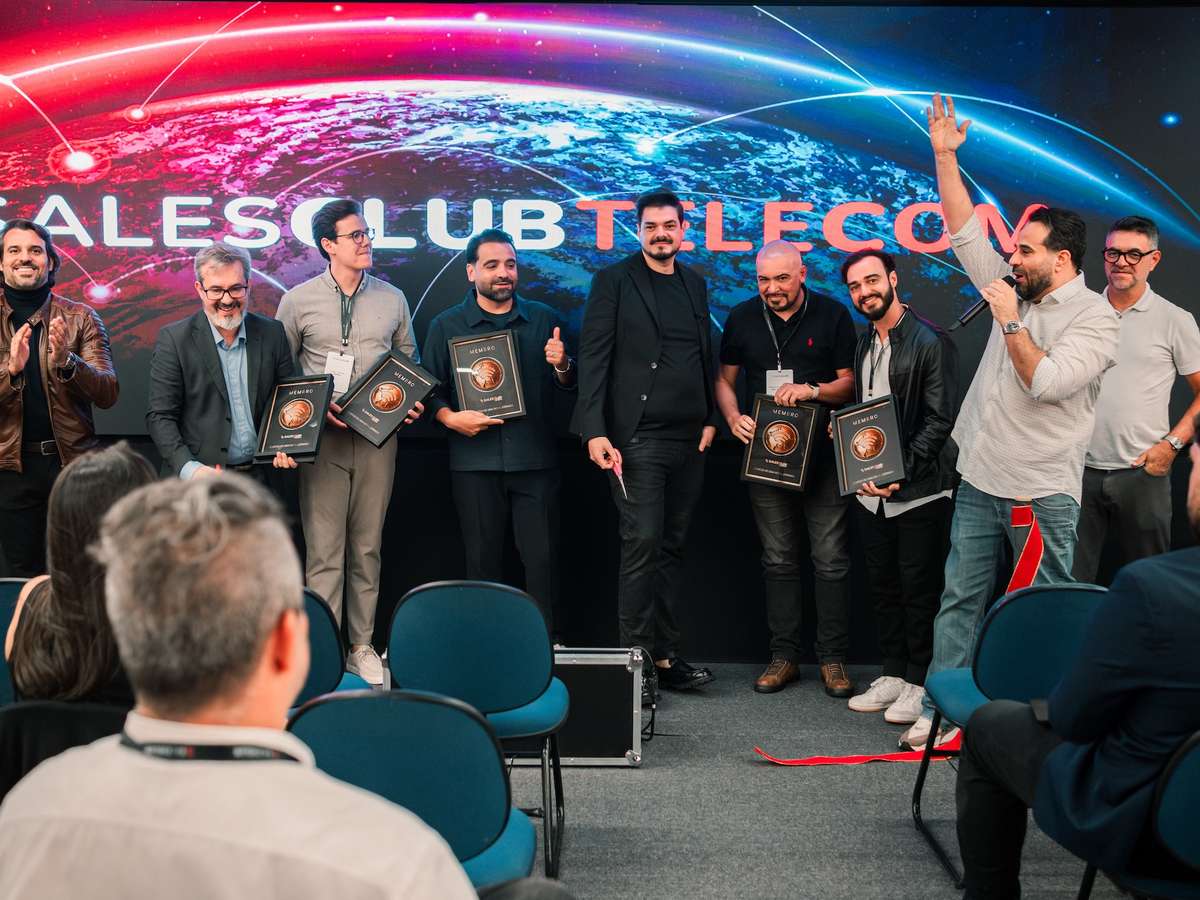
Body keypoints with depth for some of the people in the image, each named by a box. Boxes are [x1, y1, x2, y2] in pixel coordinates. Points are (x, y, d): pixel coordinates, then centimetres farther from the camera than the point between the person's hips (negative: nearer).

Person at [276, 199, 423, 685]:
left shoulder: (392, 299, 9)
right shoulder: (298, 301, 1)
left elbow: (409, 363, 17)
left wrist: (411, 402, -2)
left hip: (378, 435, 2)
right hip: (323, 437, -2)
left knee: (367, 547, 8)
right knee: (324, 550, -3)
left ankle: (363, 645, 17)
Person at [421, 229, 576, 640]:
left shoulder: (542, 318, 11)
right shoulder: (446, 326, 8)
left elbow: (569, 383, 10)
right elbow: (430, 389, 5)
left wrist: (561, 364, -11)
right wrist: (450, 417, -13)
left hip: (535, 457, 1)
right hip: (475, 461, 0)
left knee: (543, 557, -3)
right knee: (483, 559, 5)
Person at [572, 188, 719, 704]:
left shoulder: (695, 285, 17)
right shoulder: (614, 281, 0)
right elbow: (593, 358, -6)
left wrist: (710, 419, 9)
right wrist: (595, 432, -14)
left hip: (688, 441, 5)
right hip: (637, 438, -5)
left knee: (672, 548, 8)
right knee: (642, 545, -8)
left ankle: (665, 656, 14)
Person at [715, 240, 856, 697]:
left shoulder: (832, 315, -2)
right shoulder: (742, 318, 5)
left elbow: (849, 382, 0)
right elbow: (724, 378, 12)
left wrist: (813, 391, -19)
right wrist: (734, 419, -6)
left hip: (823, 454, -2)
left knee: (831, 561, 0)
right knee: (779, 561, 9)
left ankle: (832, 659, 8)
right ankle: (784, 657, 17)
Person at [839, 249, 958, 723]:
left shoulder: (930, 342, -10)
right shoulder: (864, 345, 14)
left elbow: (940, 420, -14)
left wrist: (900, 472, -19)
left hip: (919, 491, -7)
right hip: (871, 493, 7)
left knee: (919, 590, 0)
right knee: (883, 587, 13)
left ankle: (920, 684, 10)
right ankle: (893, 674, 24)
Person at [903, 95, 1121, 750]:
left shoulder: (1095, 317, -10)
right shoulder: (1015, 290, 9)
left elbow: (1047, 383, -23)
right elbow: (965, 231, 12)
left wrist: (1011, 323, -14)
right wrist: (944, 157, 7)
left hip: (1041, 493, -7)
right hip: (980, 479, 7)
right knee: (960, 601, 8)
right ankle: (942, 710, 14)